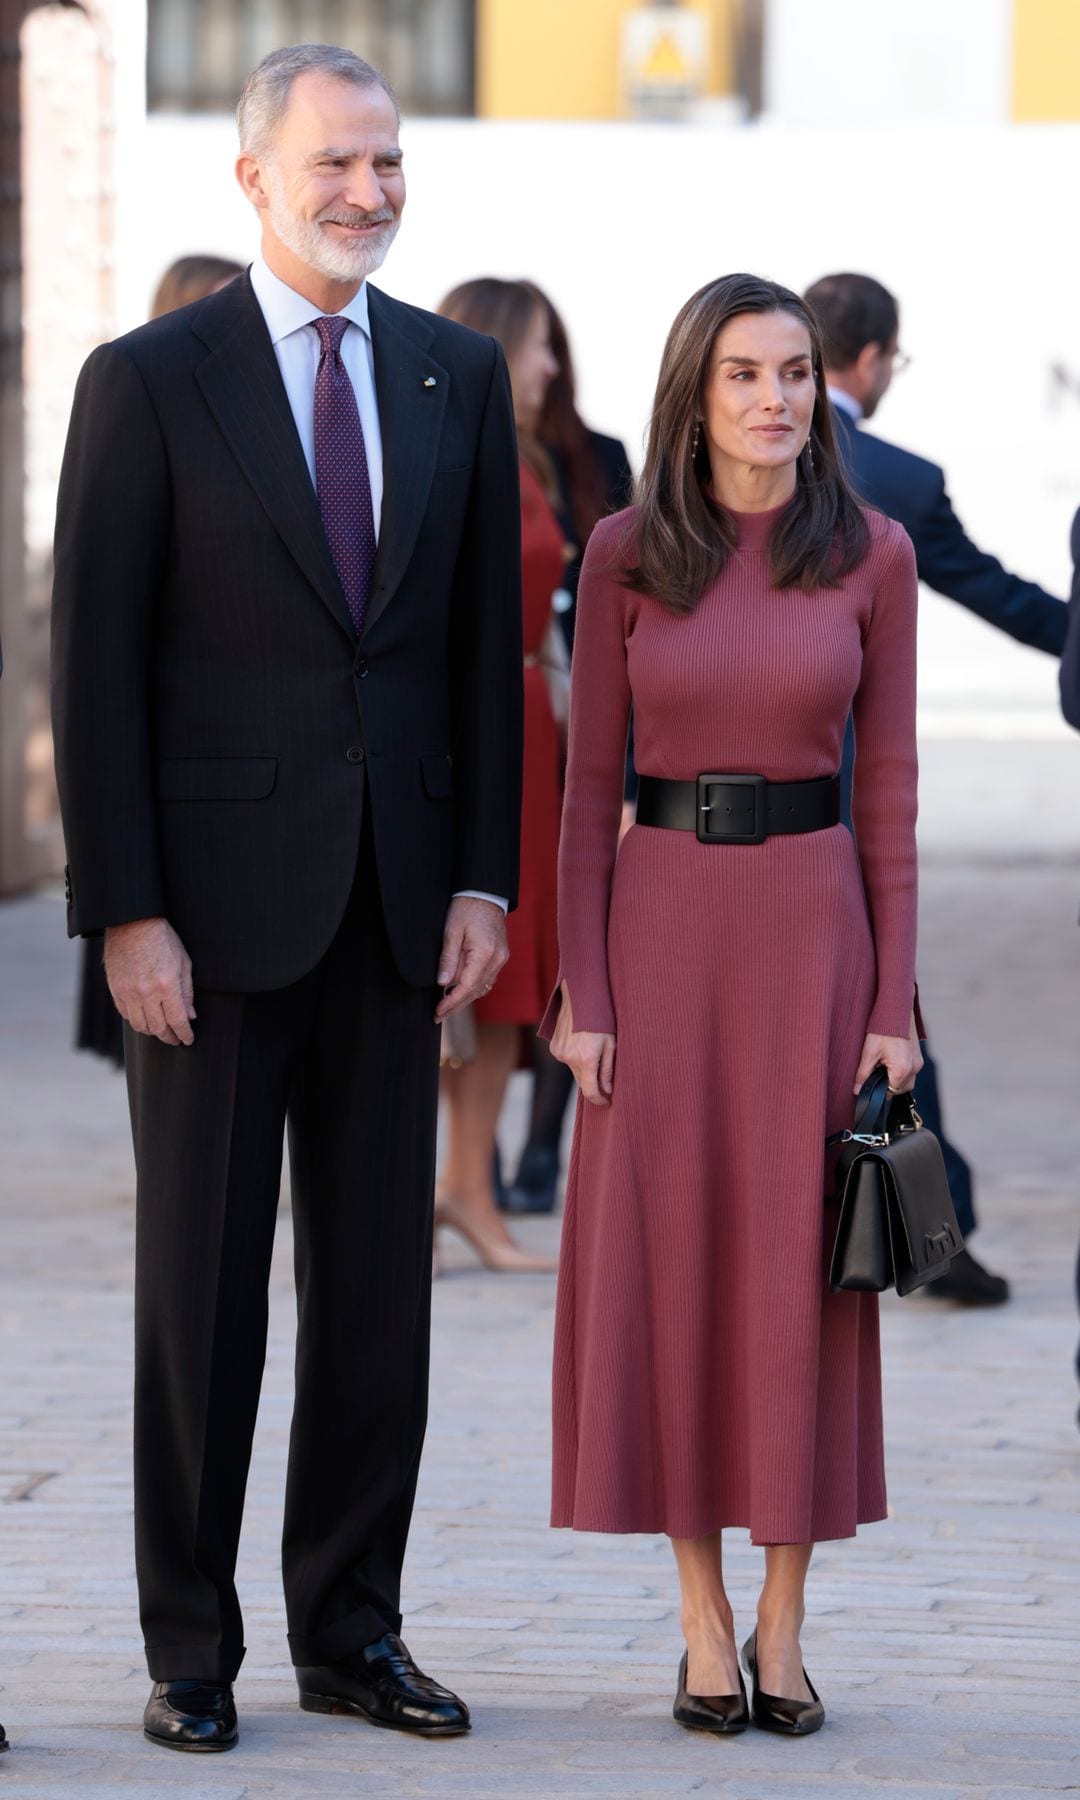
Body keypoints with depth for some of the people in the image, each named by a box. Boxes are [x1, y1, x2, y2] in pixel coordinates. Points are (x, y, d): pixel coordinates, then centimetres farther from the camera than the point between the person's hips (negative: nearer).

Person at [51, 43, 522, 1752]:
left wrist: (484, 877, 3)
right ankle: (191, 1651, 11)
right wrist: (123, 912, -12)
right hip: (216, 893, -4)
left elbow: (486, 642, 10)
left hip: (393, 901, 4)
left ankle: (351, 1629, 17)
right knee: (201, 1279, 2)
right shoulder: (149, 380, -6)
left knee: (378, 1276, 8)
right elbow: (95, 662, -7)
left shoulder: (459, 376, 7)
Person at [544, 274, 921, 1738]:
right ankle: (705, 1629, 11)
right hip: (662, 917, 0)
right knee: (666, 1258, 1)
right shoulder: (626, 555, 0)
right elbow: (589, 781, 2)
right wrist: (581, 994, -4)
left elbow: (889, 785, 2)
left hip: (812, 917, 0)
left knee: (801, 1266, 2)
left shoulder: (872, 555, 0)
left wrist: (895, 1001, -3)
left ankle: (783, 1630, 12)